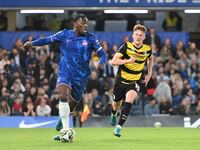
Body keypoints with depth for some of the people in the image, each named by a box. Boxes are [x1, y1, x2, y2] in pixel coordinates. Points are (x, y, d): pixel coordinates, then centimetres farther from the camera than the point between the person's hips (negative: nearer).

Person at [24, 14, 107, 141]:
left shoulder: (90, 38, 0)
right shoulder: (65, 34, 0)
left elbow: (103, 54, -1)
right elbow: (48, 40, 7)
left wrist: (101, 63, -23)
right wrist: (32, 43, -8)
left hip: (81, 76, 2)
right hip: (65, 72, -2)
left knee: (72, 105, 10)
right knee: (63, 96, -27)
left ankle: (63, 118, 47)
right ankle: (66, 130, -26)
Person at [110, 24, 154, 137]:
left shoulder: (147, 49, -7)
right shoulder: (126, 46, -15)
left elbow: (150, 59, 18)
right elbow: (114, 61, -23)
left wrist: (149, 74, 10)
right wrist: (128, 60, -37)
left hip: (135, 81, 0)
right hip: (121, 80, 0)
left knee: (129, 99, -28)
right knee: (117, 103, 18)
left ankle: (119, 126, -25)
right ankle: (114, 114, 57)